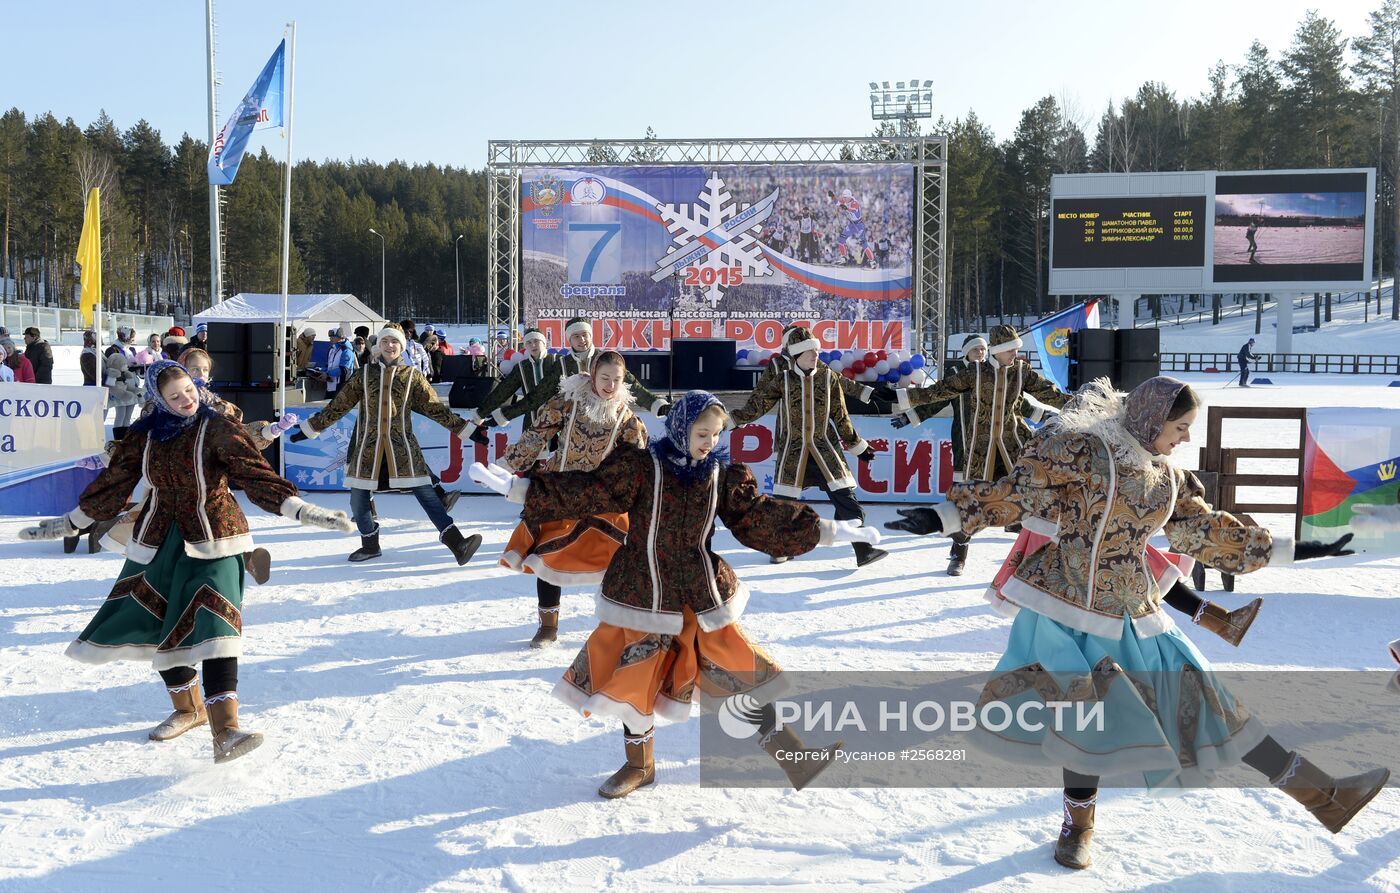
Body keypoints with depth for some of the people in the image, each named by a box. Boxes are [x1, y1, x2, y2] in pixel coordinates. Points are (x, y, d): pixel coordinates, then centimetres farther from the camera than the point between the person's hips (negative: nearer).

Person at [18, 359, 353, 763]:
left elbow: (256, 475, -20)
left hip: (212, 540, -5)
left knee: (214, 627, -19)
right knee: (160, 626, 12)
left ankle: (225, 732, -24)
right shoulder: (145, 435, 2)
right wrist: (68, 523, 18)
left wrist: (302, 510, -33)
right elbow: (111, 486, 13)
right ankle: (188, 709, 35)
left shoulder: (217, 430, -11)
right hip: (160, 541, 5)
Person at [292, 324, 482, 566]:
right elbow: (338, 405, 12)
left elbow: (434, 407, 5)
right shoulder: (365, 375, 8)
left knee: (426, 493, -11)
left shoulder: (412, 376, 5)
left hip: (402, 446, -2)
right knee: (358, 499, 5)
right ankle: (370, 545, 28)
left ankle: (457, 543, -14)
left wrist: (465, 428, 0)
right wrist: (310, 428, 12)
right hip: (368, 447, 2)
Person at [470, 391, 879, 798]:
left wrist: (827, 531, 4)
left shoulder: (723, 473, 0)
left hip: (703, 595, 2)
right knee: (635, 681, 7)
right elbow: (584, 492, -11)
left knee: (739, 676, 0)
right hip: (642, 592, -1)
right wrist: (515, 487, -17)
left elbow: (761, 517, 5)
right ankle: (639, 765, 32)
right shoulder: (639, 466, -10)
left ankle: (793, 756, 13)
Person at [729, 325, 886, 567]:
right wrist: (729, 418, -13)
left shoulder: (828, 377, 0)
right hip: (792, 450, -1)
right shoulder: (781, 379, -4)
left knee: (847, 500, -6)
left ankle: (863, 550, -1)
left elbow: (841, 417, 8)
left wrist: (857, 446, 12)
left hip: (825, 449, 1)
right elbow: (756, 407, -3)